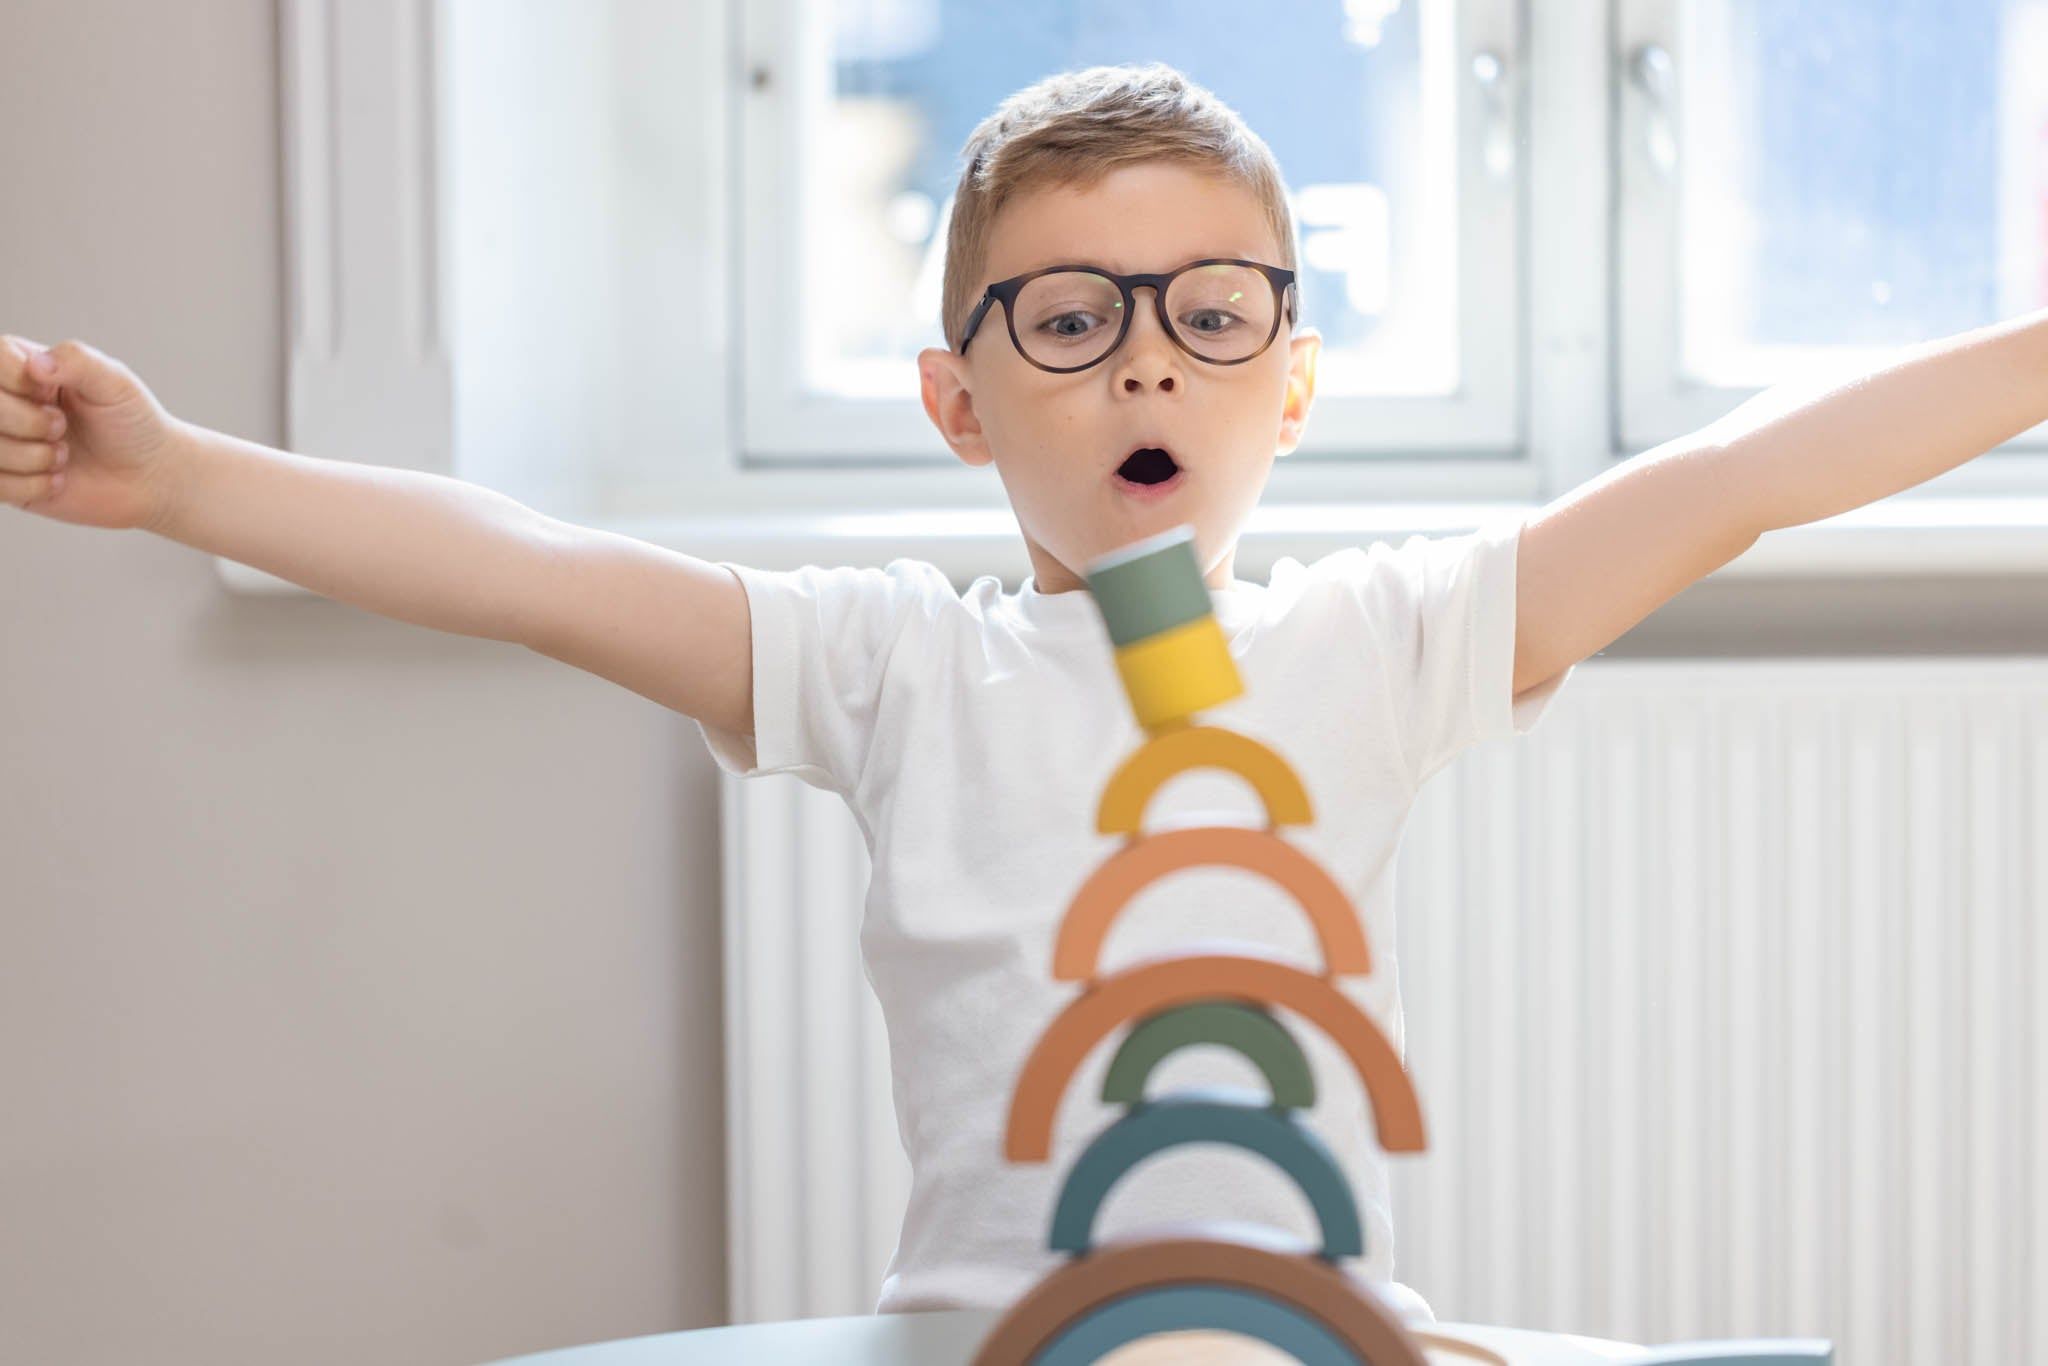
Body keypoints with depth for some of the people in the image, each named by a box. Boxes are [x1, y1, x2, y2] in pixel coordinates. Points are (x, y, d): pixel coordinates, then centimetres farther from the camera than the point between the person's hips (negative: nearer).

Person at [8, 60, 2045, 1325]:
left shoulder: (1368, 644, 9)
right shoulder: (903, 671, 6)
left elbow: (1738, 478, 6)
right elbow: (531, 572, -3)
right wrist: (170, 478, -11)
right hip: (983, 1327, -1)